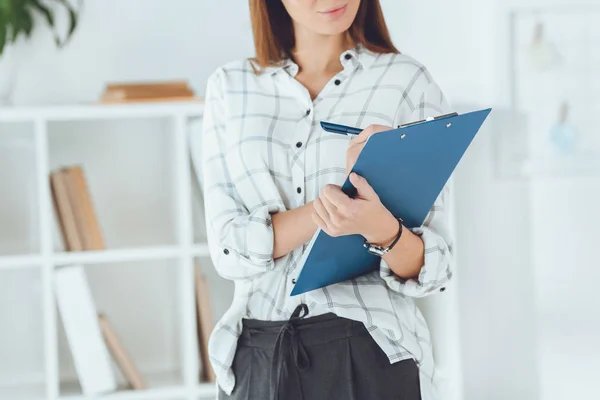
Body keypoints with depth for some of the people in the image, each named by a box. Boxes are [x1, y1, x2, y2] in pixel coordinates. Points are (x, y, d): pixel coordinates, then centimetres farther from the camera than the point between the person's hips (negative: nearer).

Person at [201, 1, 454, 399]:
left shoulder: (410, 83, -4)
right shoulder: (230, 86, 2)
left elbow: (433, 267, -6)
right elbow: (230, 251, -7)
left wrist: (383, 228, -27)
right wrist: (340, 192, -20)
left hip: (371, 355, -2)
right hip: (256, 358, 2)